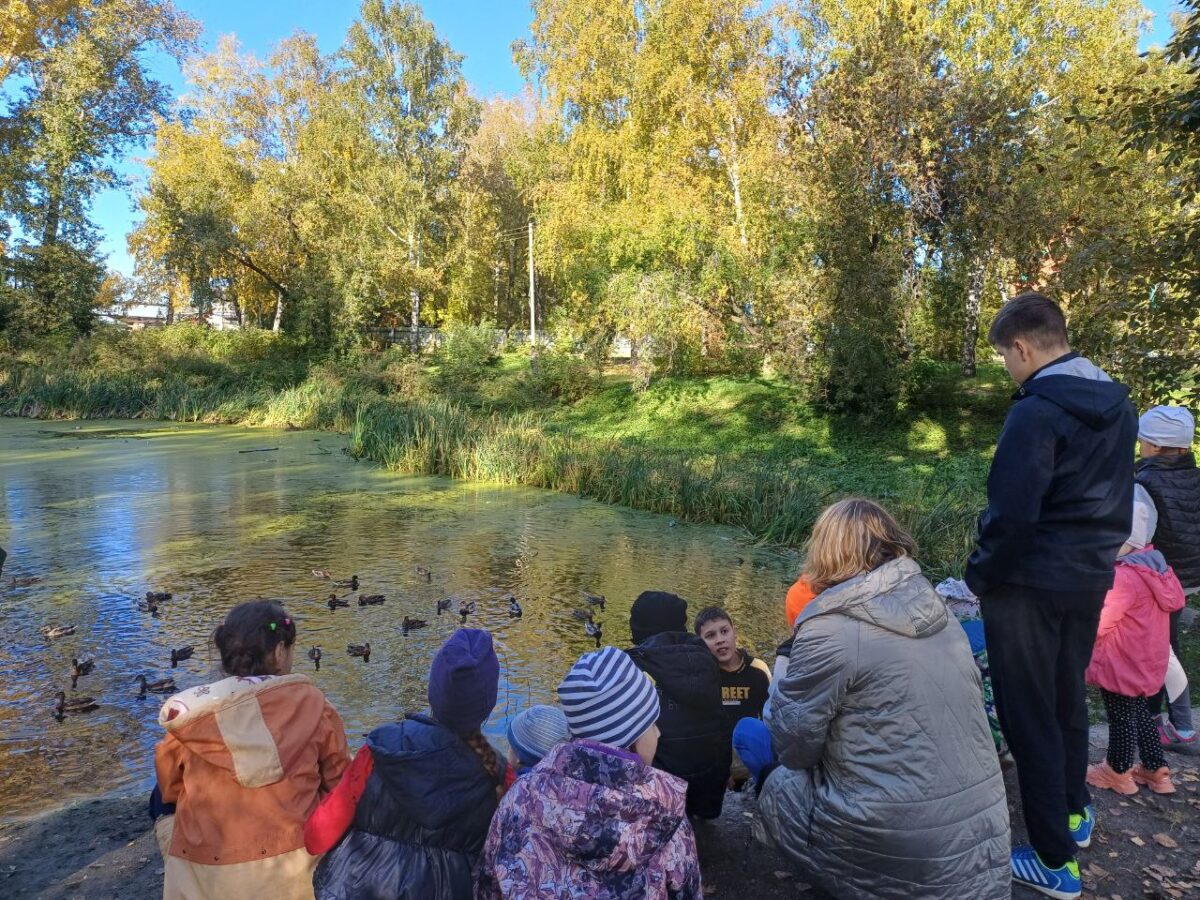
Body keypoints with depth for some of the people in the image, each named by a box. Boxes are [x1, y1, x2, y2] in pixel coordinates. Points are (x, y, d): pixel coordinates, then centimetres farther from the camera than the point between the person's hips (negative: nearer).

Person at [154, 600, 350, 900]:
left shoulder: (190, 714, -6)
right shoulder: (310, 703, -9)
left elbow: (169, 788, 11)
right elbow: (339, 782, 1)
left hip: (203, 874, 1)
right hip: (291, 864, -1)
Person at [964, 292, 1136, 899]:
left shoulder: (1036, 412, -21)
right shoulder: (1118, 406, 6)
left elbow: (1011, 514, -24)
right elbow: (1117, 502, 13)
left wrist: (979, 575, -10)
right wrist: (1097, 556, 18)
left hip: (1030, 585, -8)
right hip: (1090, 580, 8)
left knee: (1029, 716, 4)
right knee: (1068, 700, 23)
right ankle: (1074, 813, 40)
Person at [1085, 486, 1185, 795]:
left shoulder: (1124, 577, -28)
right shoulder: (1155, 566, 0)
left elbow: (1095, 624, -27)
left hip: (1122, 666, -9)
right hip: (1146, 663, 9)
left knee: (1121, 718, 9)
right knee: (1139, 713, 23)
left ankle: (1118, 772, 25)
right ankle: (1156, 770, 33)